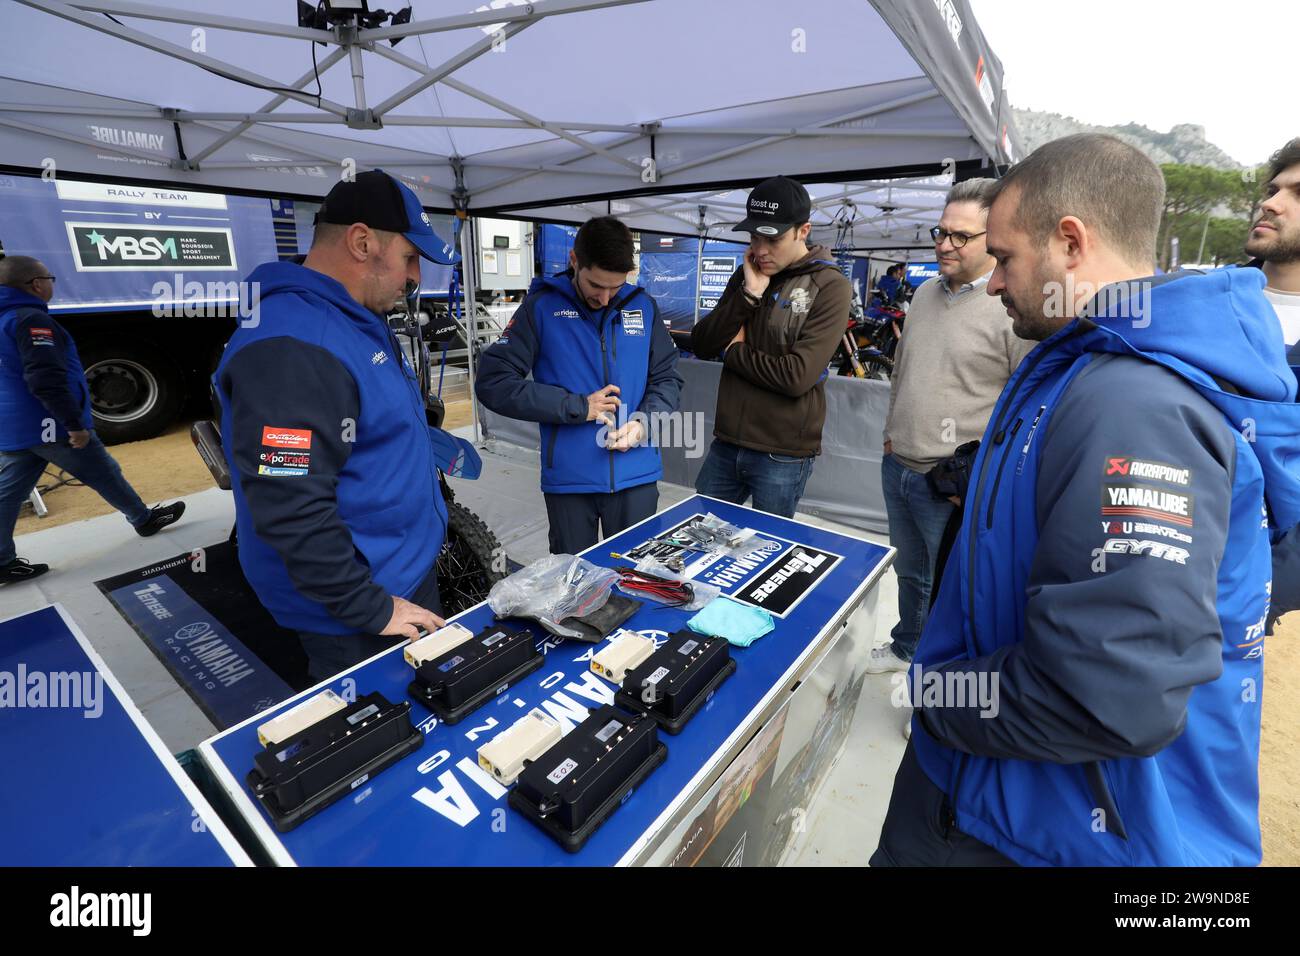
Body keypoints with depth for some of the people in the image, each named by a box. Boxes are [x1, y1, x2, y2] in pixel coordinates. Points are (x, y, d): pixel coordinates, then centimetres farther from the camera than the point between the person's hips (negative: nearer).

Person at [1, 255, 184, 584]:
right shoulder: (31, 319, -16)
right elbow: (47, 380, -26)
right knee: (106, 476, 7)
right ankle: (145, 520, 22)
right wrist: (75, 423, -23)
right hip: (50, 426, -9)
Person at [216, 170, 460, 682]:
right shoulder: (291, 347, -27)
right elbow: (291, 509, -30)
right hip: (355, 618, -9)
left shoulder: (360, 319, 7)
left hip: (410, 568, 9)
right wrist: (369, 608, -22)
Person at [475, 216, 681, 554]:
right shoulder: (542, 307, -3)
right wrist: (577, 407, -14)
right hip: (568, 477, -2)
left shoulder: (643, 305, 4)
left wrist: (643, 423, -11)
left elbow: (667, 379, 10)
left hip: (637, 474, 2)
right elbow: (492, 382, -8)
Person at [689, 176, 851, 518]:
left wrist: (734, 351, -7)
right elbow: (702, 345, 0)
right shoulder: (745, 275, 8)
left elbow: (797, 376, -20)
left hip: (782, 456, -5)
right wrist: (749, 293, -11)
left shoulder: (830, 287, -10)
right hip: (726, 443, 6)